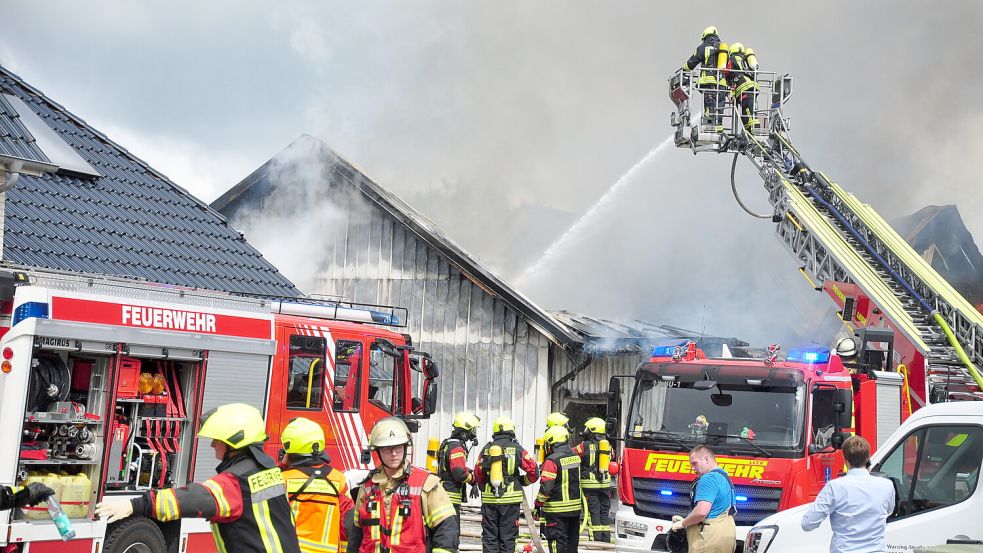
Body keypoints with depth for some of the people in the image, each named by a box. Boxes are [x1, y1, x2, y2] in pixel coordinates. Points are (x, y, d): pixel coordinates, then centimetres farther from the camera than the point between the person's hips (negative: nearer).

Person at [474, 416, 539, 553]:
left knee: (489, 537, 9)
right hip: (510, 500, -2)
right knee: (507, 538, 5)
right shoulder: (516, 449, -4)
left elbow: (478, 474, 8)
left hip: (489, 500, 2)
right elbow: (533, 471, -4)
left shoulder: (486, 449, 3)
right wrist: (522, 481, 13)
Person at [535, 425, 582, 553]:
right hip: (575, 507, 7)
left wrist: (539, 503, -6)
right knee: (572, 539, 16)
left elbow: (546, 486, -17)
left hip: (557, 510, -7)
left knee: (557, 540, -1)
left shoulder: (552, 461, -17)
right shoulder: (576, 457, 5)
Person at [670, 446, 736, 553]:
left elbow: (701, 512, -25)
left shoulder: (709, 478, -14)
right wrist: (685, 520, 19)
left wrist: (683, 523, -8)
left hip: (710, 537, -10)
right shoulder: (724, 478, 19)